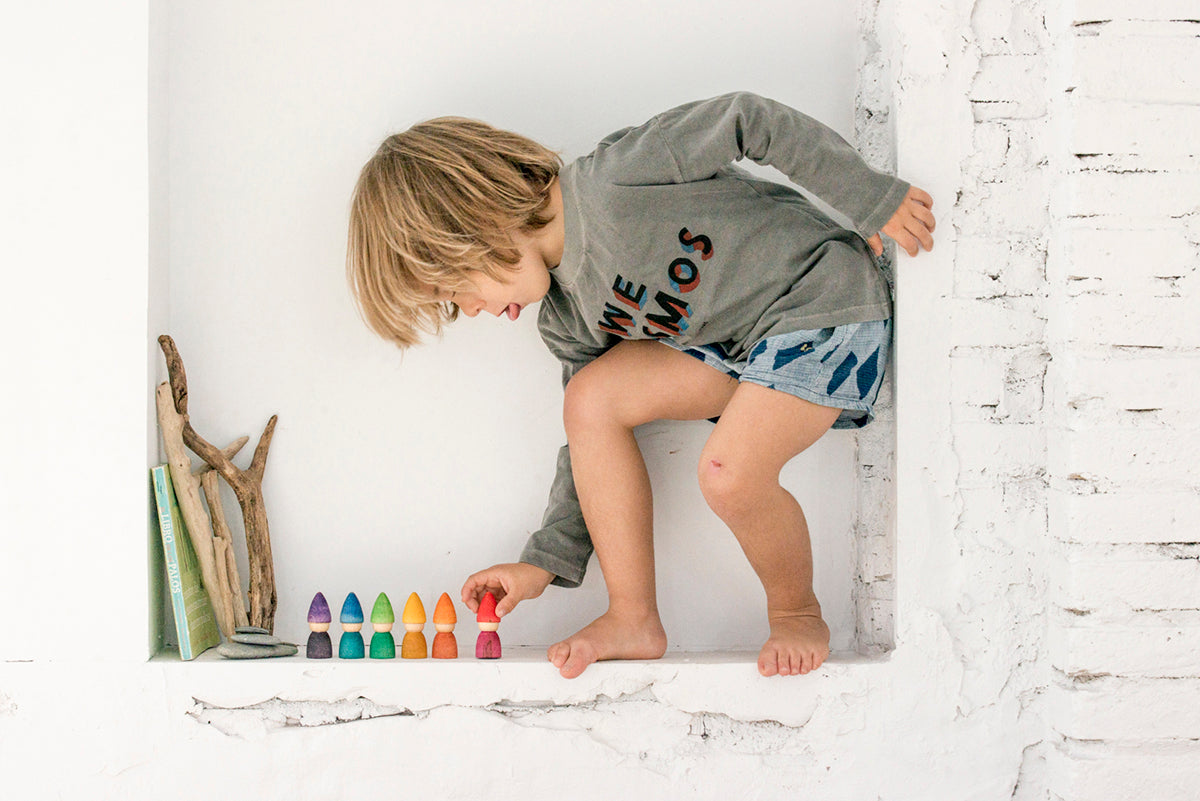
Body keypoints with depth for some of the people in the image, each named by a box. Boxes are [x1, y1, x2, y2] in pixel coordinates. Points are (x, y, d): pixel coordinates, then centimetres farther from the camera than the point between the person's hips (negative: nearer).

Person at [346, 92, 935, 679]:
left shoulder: (612, 180, -24)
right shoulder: (565, 321, 2)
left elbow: (746, 121, -21)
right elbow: (591, 437, 11)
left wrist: (874, 201, -16)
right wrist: (545, 562, 7)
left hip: (828, 303, -8)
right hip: (733, 342, 8)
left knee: (729, 473, -27)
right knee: (592, 397, -10)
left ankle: (797, 612, 4)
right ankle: (633, 619, -1)